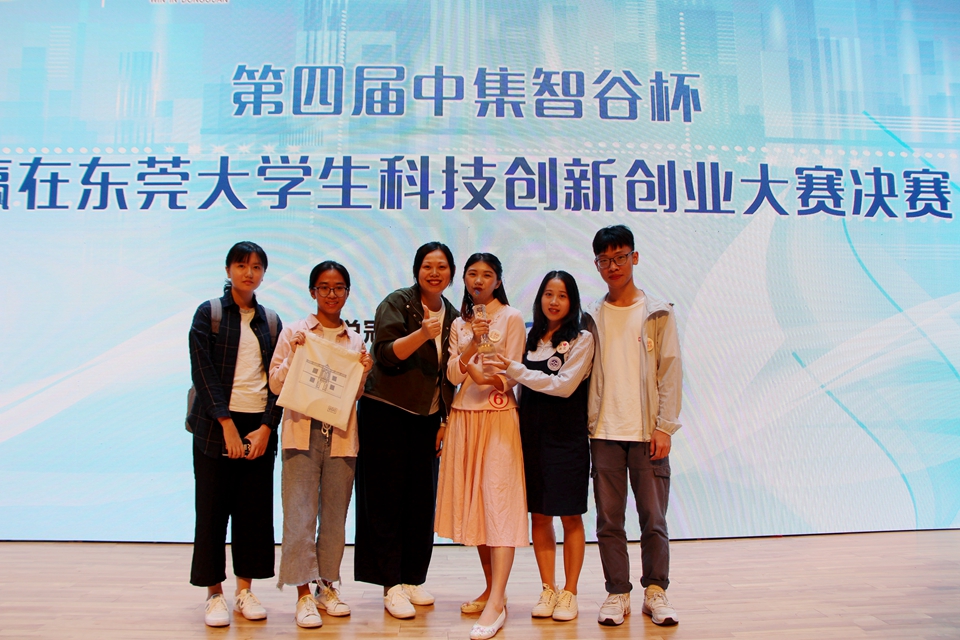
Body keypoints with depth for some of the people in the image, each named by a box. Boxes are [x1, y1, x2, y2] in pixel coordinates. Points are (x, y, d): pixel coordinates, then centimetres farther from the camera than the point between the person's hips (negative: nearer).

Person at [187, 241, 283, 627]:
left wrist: (266, 428, -6)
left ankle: (245, 591, 19)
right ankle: (214, 594, 15)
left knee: (256, 509, 5)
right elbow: (203, 372, -6)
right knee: (213, 508, 3)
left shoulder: (270, 321, 10)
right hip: (216, 425, -3)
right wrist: (227, 424, -13)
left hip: (260, 427, 3)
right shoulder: (208, 313, 2)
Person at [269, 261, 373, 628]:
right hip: (302, 431, -2)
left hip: (341, 435, 3)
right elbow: (275, 385, 1)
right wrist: (294, 355, -13)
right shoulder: (294, 333, 3)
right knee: (301, 513, -4)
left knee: (335, 513, 8)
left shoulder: (355, 340, 11)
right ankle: (304, 594, 5)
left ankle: (327, 586, 21)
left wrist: (363, 373, -5)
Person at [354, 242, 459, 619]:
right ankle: (392, 585, 6)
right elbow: (386, 353, -16)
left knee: (422, 499, 5)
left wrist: (446, 421, 11)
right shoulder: (397, 303, -5)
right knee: (388, 498, -2)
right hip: (387, 414, -5)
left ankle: (413, 579, 18)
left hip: (427, 418, 5)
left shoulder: (452, 316, 12)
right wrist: (422, 333, -31)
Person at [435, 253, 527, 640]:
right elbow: (453, 375, 3)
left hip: (499, 416, -5)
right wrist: (473, 344, -12)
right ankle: (491, 589, 19)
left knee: (499, 500, -11)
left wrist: (486, 379, -23)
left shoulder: (511, 318, 1)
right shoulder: (459, 324, 15)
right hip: (464, 416, 5)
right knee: (472, 502, 7)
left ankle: (496, 605, -12)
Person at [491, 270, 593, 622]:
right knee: (539, 514, 8)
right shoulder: (531, 338, 11)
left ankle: (569, 593, 15)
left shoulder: (582, 339, -3)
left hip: (567, 435, -4)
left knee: (570, 515, 4)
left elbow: (565, 385, -14)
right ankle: (547, 590, 19)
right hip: (532, 433, 4)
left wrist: (515, 370, -15)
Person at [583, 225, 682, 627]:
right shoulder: (591, 318, 10)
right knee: (609, 519, 6)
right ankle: (617, 593, 18)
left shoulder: (657, 313, 5)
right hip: (604, 432, 2)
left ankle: (655, 591, 20)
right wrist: (584, 425, 0)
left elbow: (670, 372, 1)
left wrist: (665, 427, -7)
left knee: (653, 517, 3)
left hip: (647, 432, -1)